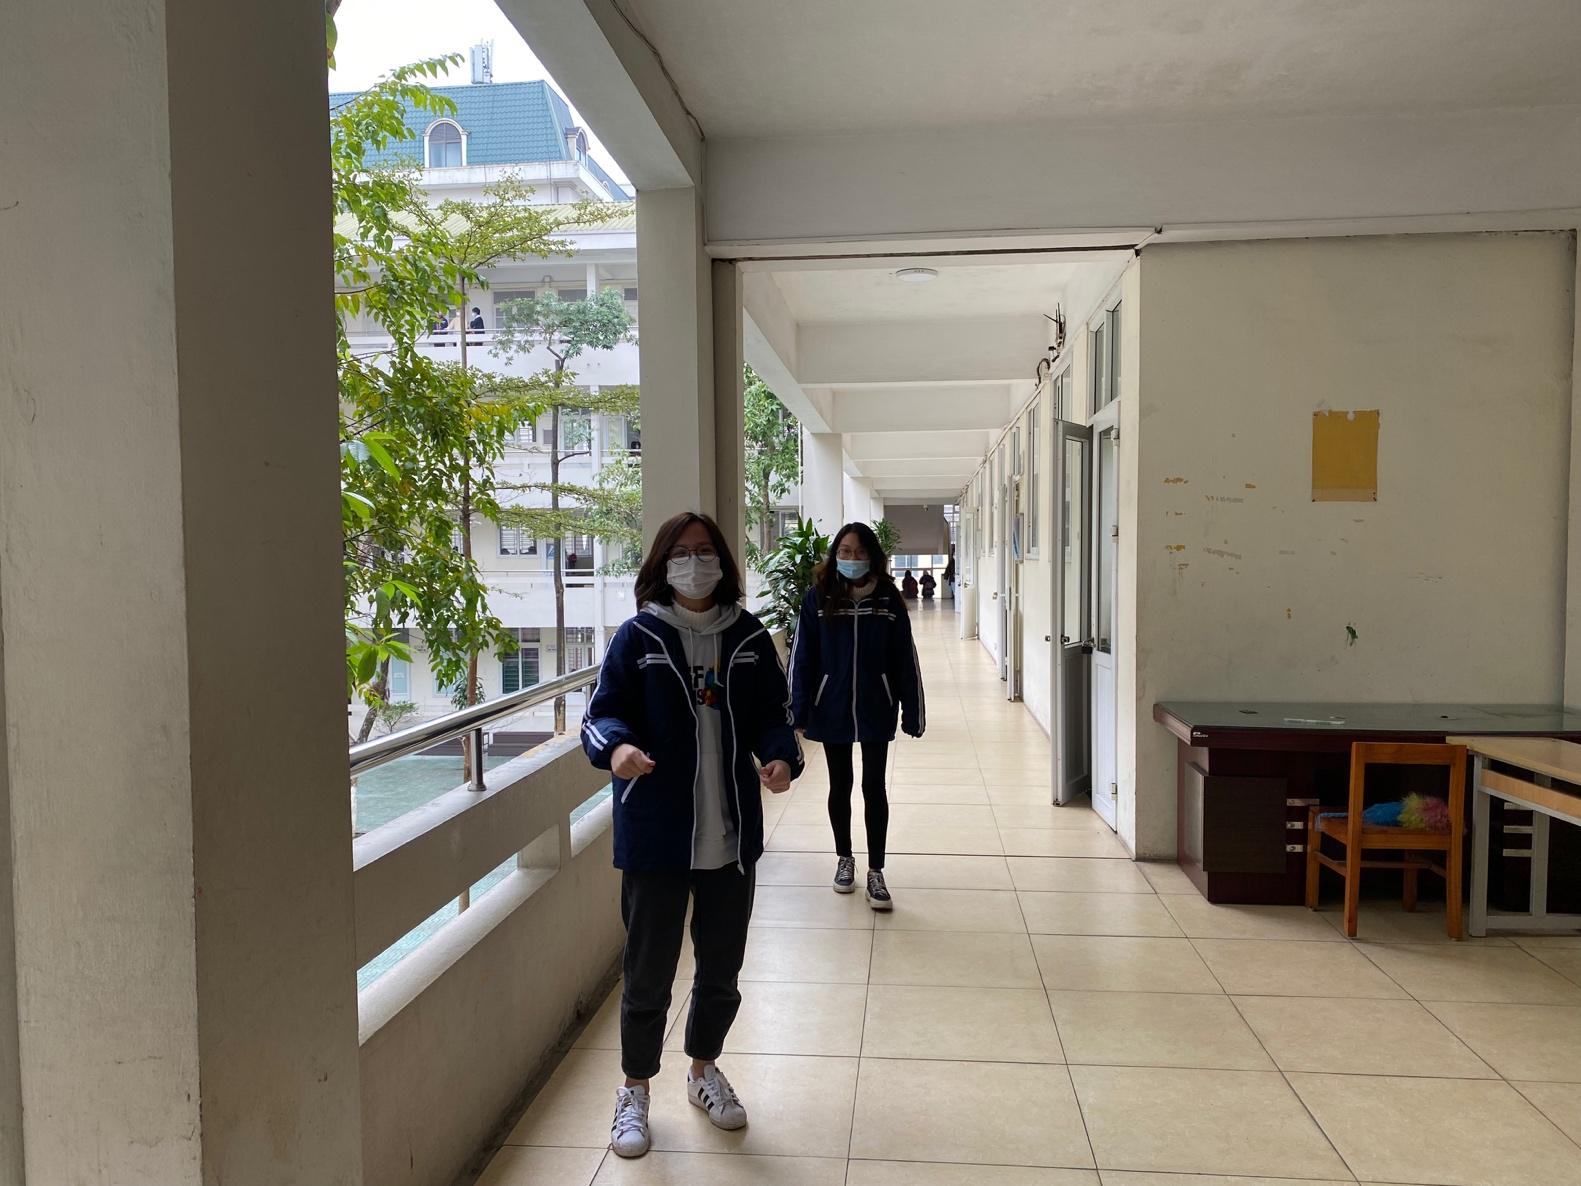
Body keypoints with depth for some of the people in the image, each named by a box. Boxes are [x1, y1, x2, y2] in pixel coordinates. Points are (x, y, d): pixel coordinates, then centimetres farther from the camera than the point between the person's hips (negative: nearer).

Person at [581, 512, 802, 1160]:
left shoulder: (748, 636, 2)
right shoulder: (637, 637, -6)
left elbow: (773, 714, 6)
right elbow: (603, 712, -7)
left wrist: (783, 756, -14)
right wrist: (616, 746, -29)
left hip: (733, 836, 3)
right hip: (655, 837, -3)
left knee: (722, 966, 18)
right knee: (648, 972, 8)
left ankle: (704, 1069, 43)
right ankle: (635, 1091, 32)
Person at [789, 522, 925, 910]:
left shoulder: (888, 599, -5)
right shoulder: (818, 598, -6)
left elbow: (905, 660, -2)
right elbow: (802, 658, -5)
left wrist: (913, 712, -3)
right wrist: (799, 711, -8)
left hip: (876, 709, 0)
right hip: (831, 708, 0)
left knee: (874, 787, 5)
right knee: (840, 785, 14)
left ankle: (875, 872, 16)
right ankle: (844, 858, 33)